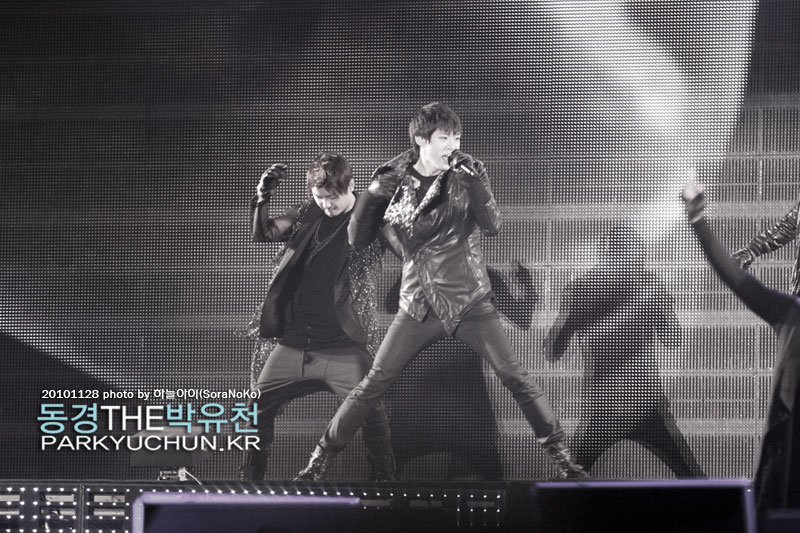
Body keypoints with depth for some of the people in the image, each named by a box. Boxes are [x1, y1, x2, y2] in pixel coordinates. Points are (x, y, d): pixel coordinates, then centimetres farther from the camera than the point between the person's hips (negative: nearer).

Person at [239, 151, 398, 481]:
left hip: (344, 346, -4)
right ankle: (249, 477, 19)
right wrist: (262, 200, -8)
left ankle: (385, 479, 2)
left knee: (370, 411, -11)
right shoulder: (309, 213, 6)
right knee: (258, 407, 5)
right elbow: (263, 234, 10)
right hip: (293, 342, 4)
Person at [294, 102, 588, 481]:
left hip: (471, 303, 0)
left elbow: (491, 226, -16)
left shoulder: (468, 174, -4)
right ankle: (322, 457, 9)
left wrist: (472, 184, -30)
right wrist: (372, 194, -19)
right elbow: (358, 240, -3)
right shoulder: (395, 181, -2)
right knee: (373, 384, -3)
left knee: (515, 377, -6)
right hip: (419, 305, 0)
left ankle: (559, 453, 7)